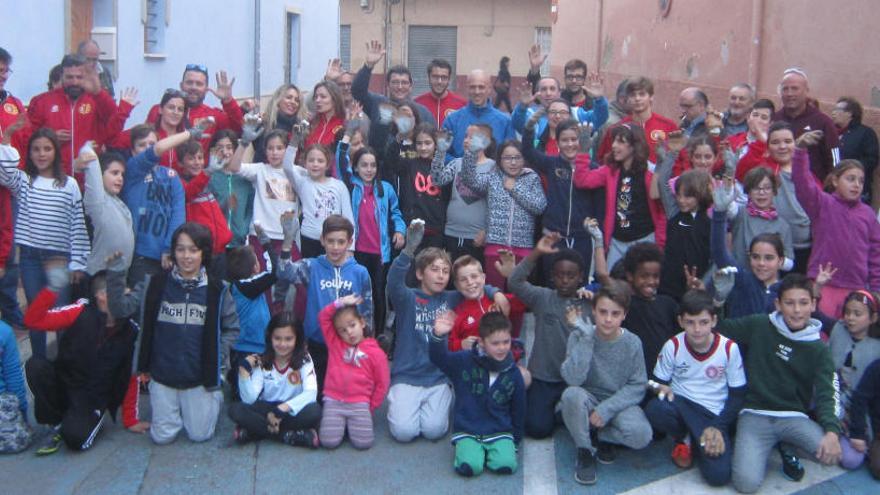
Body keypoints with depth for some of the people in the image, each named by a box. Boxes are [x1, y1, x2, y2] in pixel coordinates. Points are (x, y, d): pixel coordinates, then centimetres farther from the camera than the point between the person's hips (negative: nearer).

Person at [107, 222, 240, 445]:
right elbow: (120, 308, -9)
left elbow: (232, 328, 2)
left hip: (200, 377, -1)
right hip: (162, 375, 1)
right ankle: (169, 406, 37)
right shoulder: (154, 285, -4)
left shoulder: (217, 291, -7)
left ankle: (213, 396, 35)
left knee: (199, 435, 6)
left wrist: (216, 358, -8)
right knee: (162, 436, 7)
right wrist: (114, 271, -17)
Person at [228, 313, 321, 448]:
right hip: (266, 411, 2)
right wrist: (244, 370, -22)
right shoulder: (261, 362, -3)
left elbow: (311, 393, -22)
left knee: (314, 410, -34)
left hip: (292, 412, -2)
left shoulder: (304, 360, -7)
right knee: (235, 409, -26)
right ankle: (288, 435, -25)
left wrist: (283, 409, -32)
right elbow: (249, 399, -12)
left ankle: (259, 430, -23)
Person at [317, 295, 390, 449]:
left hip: (360, 404, -1)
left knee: (363, 443, -17)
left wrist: (370, 408, 3)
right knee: (329, 441, -16)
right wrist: (340, 302, -6)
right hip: (333, 402, 1)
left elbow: (382, 384, 5)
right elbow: (323, 317, 4)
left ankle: (354, 423, 15)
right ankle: (339, 422, 16)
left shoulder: (376, 353, 1)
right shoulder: (334, 344, 8)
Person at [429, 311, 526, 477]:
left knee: (506, 464, -25)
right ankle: (471, 450, 5)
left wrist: (515, 439, 14)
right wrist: (438, 336, -37)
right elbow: (439, 358, -17)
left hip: (500, 432, 2)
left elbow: (518, 409, 12)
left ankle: (494, 451, 7)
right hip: (467, 431, -2)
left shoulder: (513, 374, 2)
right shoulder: (464, 361, -5)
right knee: (469, 466, -27)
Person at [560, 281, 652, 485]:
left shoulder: (632, 343, -10)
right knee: (572, 394, -35)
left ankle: (603, 437, 4)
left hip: (619, 403, 0)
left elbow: (637, 386, -9)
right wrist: (586, 337, -30)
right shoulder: (579, 336, -14)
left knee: (641, 434, -30)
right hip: (588, 401, 0)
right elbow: (573, 379, -26)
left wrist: (607, 409, -22)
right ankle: (584, 451, -10)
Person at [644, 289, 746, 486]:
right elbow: (657, 382, 3)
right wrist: (662, 389, -22)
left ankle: (697, 442, 11)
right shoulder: (673, 346, -7)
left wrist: (717, 427, -11)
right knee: (654, 409, -35)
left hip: (714, 415, -1)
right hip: (680, 405, 1)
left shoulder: (729, 348, -9)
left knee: (719, 475, -24)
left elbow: (738, 395, 0)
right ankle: (684, 438, 0)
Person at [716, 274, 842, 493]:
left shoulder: (819, 350, 2)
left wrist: (832, 431, -27)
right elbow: (718, 327, 11)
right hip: (754, 415, -2)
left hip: (794, 417, 2)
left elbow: (826, 395, -8)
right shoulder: (759, 326, 1)